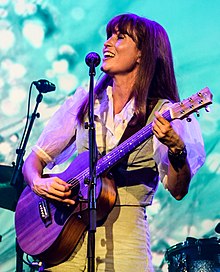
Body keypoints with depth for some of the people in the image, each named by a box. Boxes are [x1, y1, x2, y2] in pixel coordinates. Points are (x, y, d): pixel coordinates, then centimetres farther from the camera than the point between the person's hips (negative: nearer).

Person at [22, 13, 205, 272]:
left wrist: (177, 150, -30)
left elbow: (178, 191, -12)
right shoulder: (83, 102, 7)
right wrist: (38, 183, -10)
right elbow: (35, 159, 10)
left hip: (124, 239, -2)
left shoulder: (163, 114, -2)